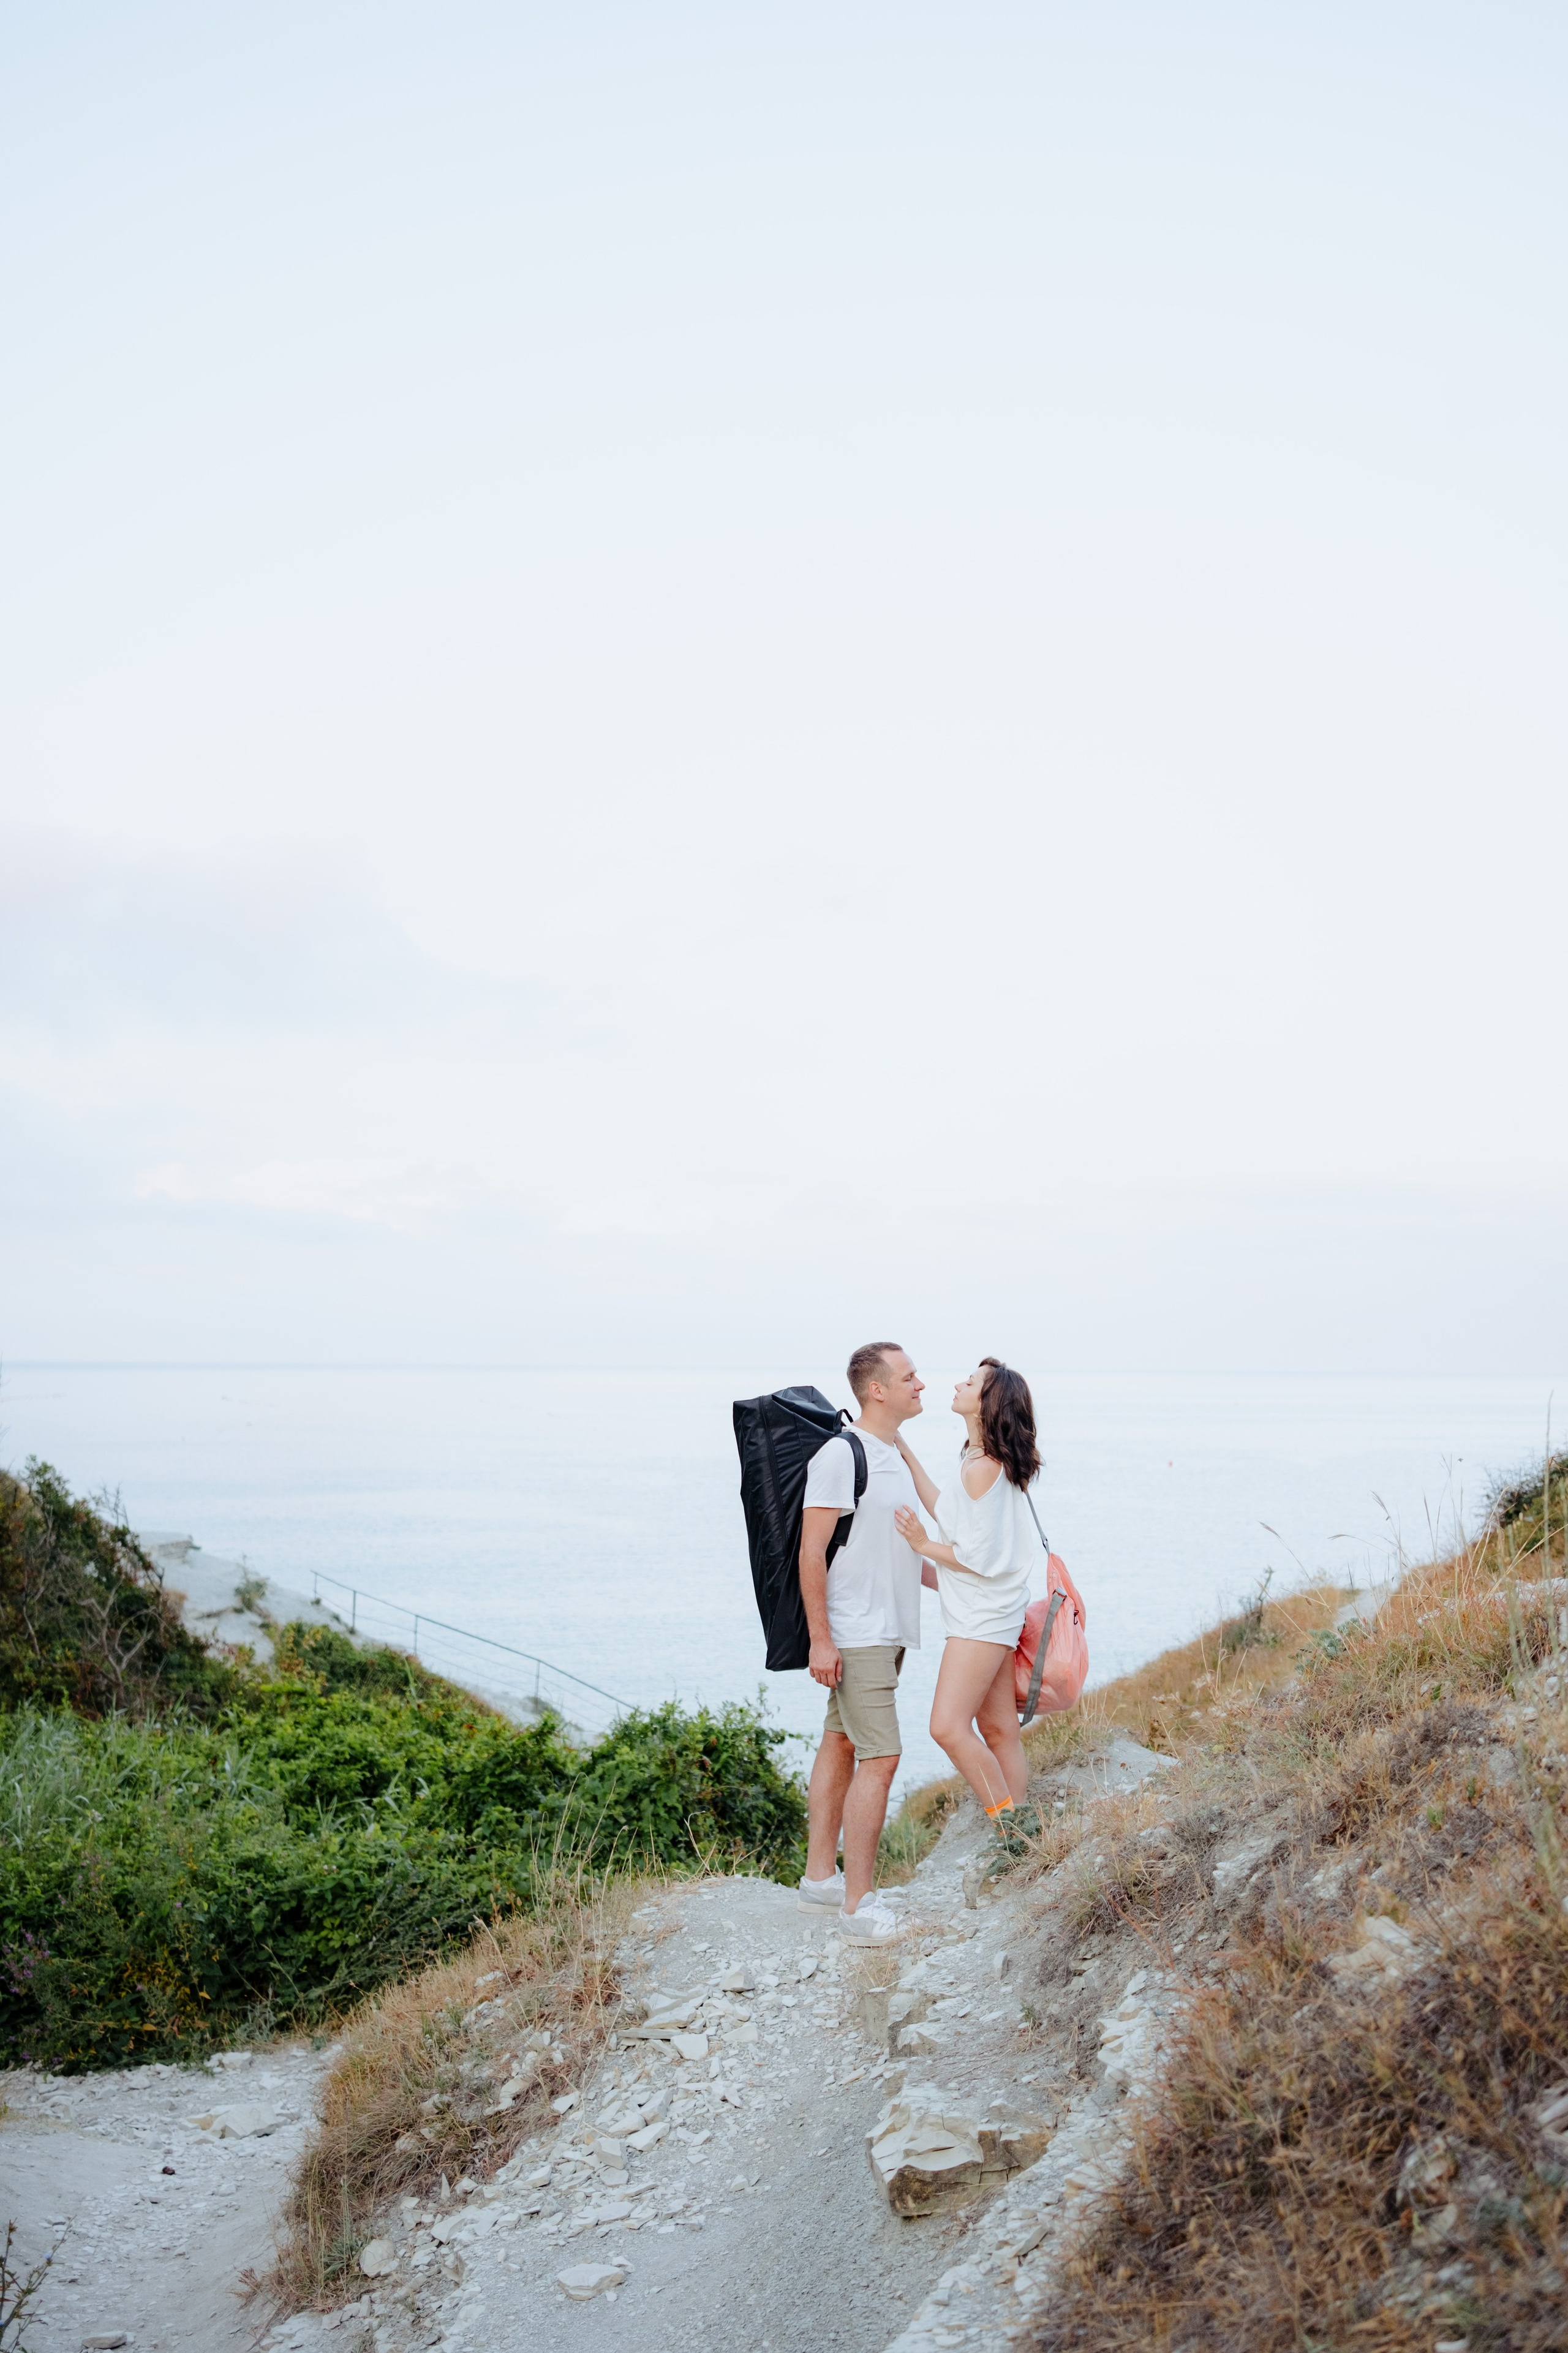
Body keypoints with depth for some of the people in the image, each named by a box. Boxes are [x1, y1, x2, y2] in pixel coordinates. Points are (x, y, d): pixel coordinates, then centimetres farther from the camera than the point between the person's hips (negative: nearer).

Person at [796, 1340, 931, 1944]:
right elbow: (812, 1553, -17)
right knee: (880, 1758, -11)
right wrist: (820, 1640, -19)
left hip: (888, 1633, 9)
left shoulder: (897, 1458, 14)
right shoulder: (840, 1455, -15)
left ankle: (820, 1878, 23)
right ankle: (858, 1905, -5)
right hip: (854, 1636, -9)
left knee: (841, 1745, 14)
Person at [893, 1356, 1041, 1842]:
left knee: (948, 1727, -13)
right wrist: (906, 1455, 19)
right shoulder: (984, 1459, 10)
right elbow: (948, 1512, 19)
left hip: (983, 1615, -10)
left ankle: (1012, 1830, -8)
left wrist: (923, 1546, -8)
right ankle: (1016, 1835, 15)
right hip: (988, 1613, 10)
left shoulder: (982, 1467, -20)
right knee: (997, 1731, 11)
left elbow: (980, 1556, -21)